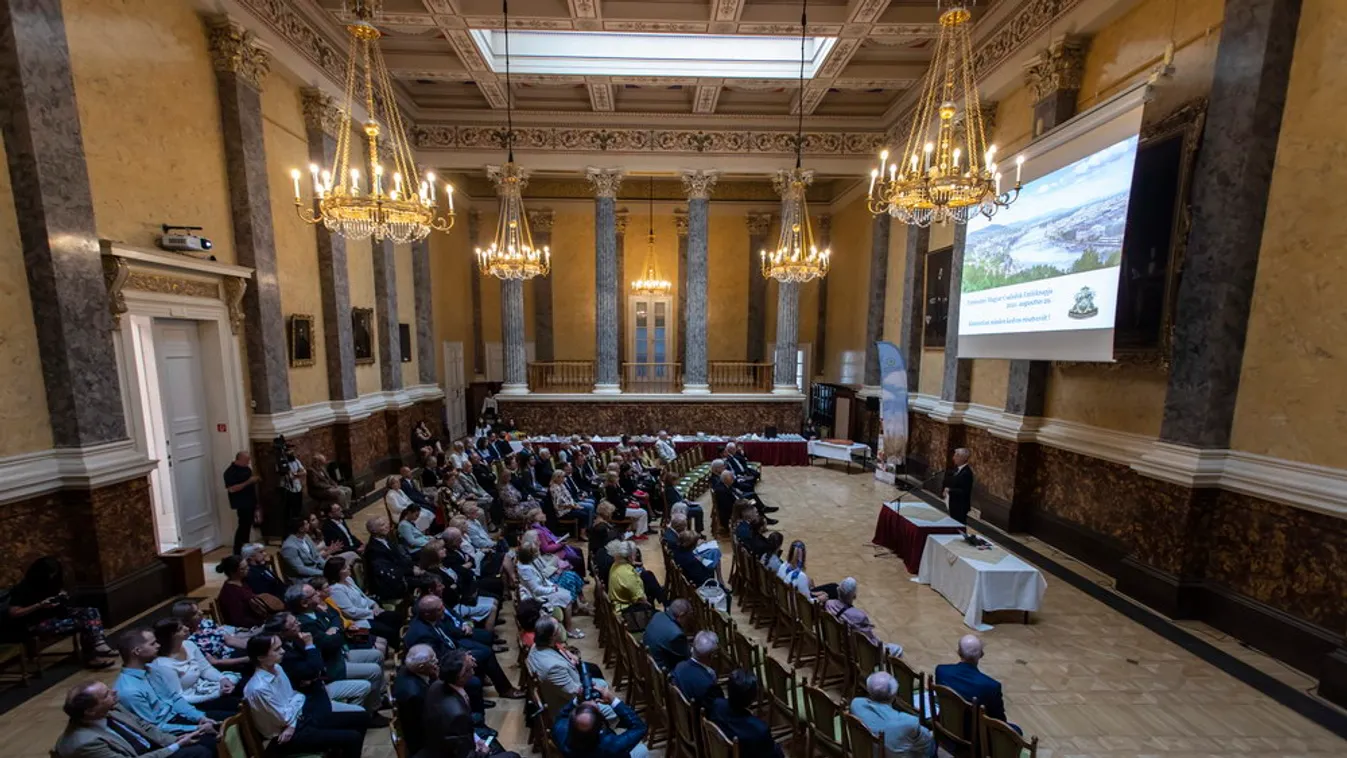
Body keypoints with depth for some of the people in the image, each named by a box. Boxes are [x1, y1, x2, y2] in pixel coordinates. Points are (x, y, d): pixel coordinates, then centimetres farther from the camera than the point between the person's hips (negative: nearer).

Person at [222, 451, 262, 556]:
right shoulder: (230, 472, -15)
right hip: (241, 504, -8)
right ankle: (238, 551, 0)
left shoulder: (246, 468, 11)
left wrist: (256, 479, 7)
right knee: (244, 526, -8)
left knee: (248, 525, 14)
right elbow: (232, 489, -24)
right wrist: (248, 482, -25)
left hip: (250, 502, 8)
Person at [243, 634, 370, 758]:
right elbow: (285, 718, -17)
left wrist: (292, 724, -10)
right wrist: (297, 700, -1)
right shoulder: (258, 688, -26)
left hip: (298, 718, 8)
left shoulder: (276, 668, -2)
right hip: (285, 737, -8)